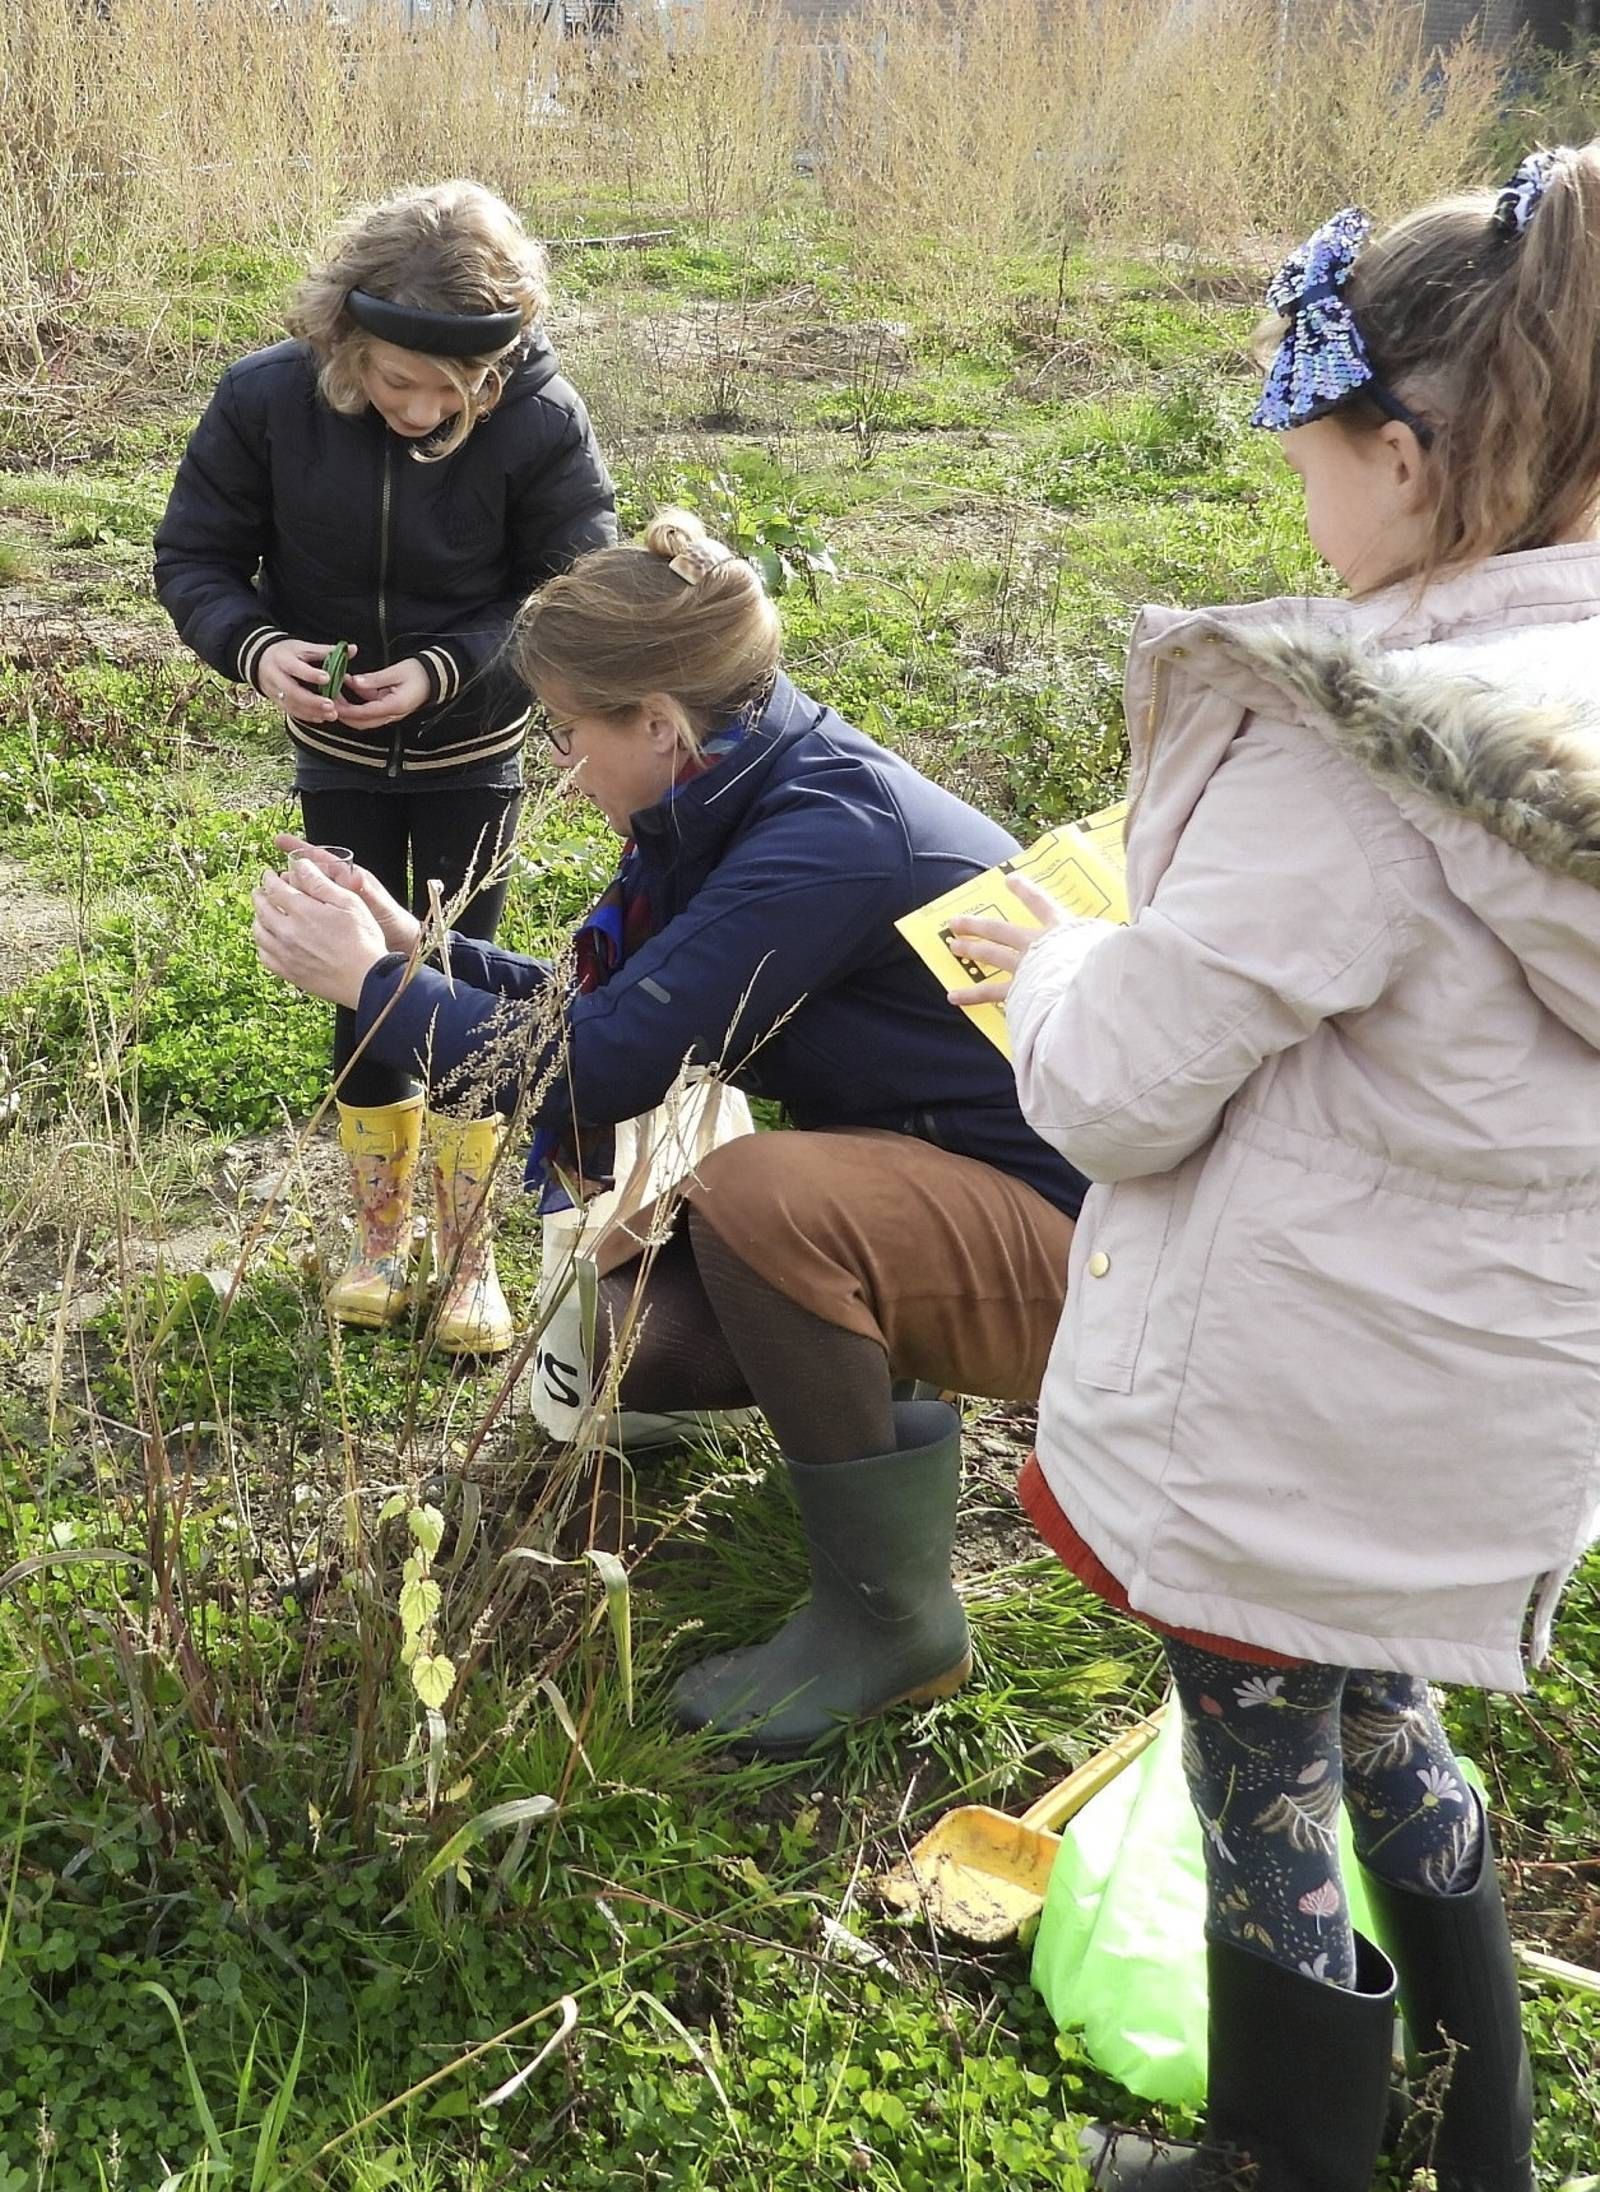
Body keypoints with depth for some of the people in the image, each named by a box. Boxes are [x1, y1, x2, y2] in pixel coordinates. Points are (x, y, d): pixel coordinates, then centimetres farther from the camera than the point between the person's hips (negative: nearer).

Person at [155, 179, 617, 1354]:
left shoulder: (542, 422, -25)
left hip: (471, 758, -2)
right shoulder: (266, 400, -20)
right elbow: (194, 556, -9)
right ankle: (380, 1235, 26)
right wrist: (255, 647, -30)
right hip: (339, 755, 2)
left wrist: (444, 670, -29)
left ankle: (471, 1256, 15)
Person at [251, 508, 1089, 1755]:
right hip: (928, 1186, 9)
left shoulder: (829, 837, -27)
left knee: (758, 1190, -34)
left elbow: (593, 1071, -27)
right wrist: (418, 949, 6)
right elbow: (620, 1011, 11)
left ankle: (892, 1618, -16)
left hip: (1065, 1244, -8)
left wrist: (370, 984, -14)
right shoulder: (756, 799, 1)